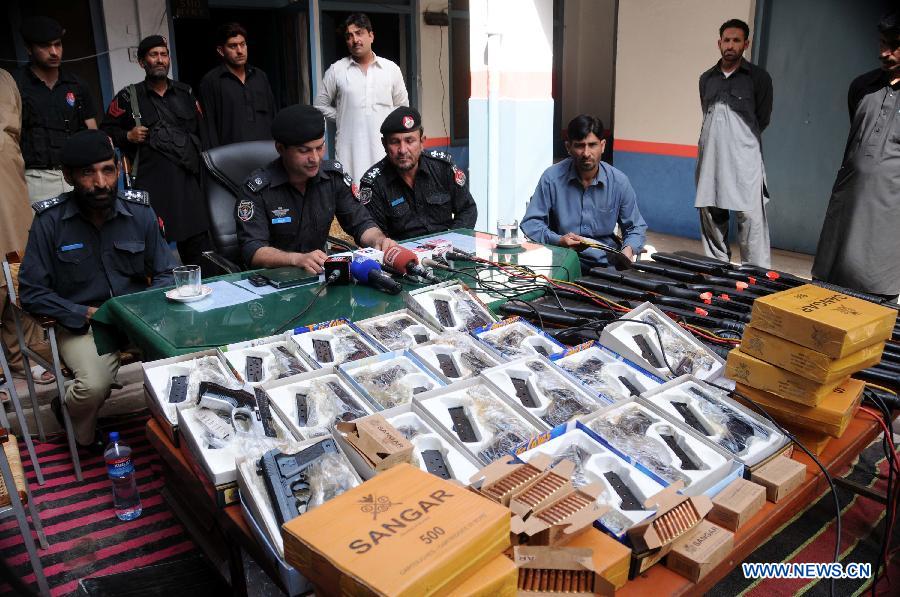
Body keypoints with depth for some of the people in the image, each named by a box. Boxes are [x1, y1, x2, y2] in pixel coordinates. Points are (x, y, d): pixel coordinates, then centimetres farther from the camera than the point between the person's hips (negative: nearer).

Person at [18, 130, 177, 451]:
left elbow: (164, 274, 6)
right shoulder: (50, 221, -8)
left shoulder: (140, 212, -2)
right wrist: (89, 314, -15)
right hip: (82, 324, -2)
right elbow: (32, 293, -5)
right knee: (95, 385, -30)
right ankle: (83, 436, 9)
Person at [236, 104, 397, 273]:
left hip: (320, 272, 4)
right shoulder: (258, 187, -12)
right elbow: (252, 250, -18)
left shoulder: (334, 176, 1)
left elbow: (361, 223, 5)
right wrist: (297, 259, -35)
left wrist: (379, 240, -18)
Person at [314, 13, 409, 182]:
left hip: (384, 148, 1)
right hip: (349, 148, -1)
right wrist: (344, 118, 4)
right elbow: (320, 104, 11)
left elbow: (402, 105, 16)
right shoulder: (336, 70, 3)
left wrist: (387, 122, 5)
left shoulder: (391, 69, 6)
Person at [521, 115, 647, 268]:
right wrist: (558, 240, -20)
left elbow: (636, 228, 11)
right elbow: (530, 223, -3)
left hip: (605, 261, 3)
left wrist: (628, 249, -11)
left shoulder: (619, 181, 1)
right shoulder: (552, 178, -5)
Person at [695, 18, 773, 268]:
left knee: (750, 217, -9)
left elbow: (762, 120, 7)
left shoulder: (759, 77, 3)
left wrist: (741, 139, 9)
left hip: (744, 158, -4)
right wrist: (715, 140, 11)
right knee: (710, 215, 4)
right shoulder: (706, 79, 15)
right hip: (710, 157, 4)